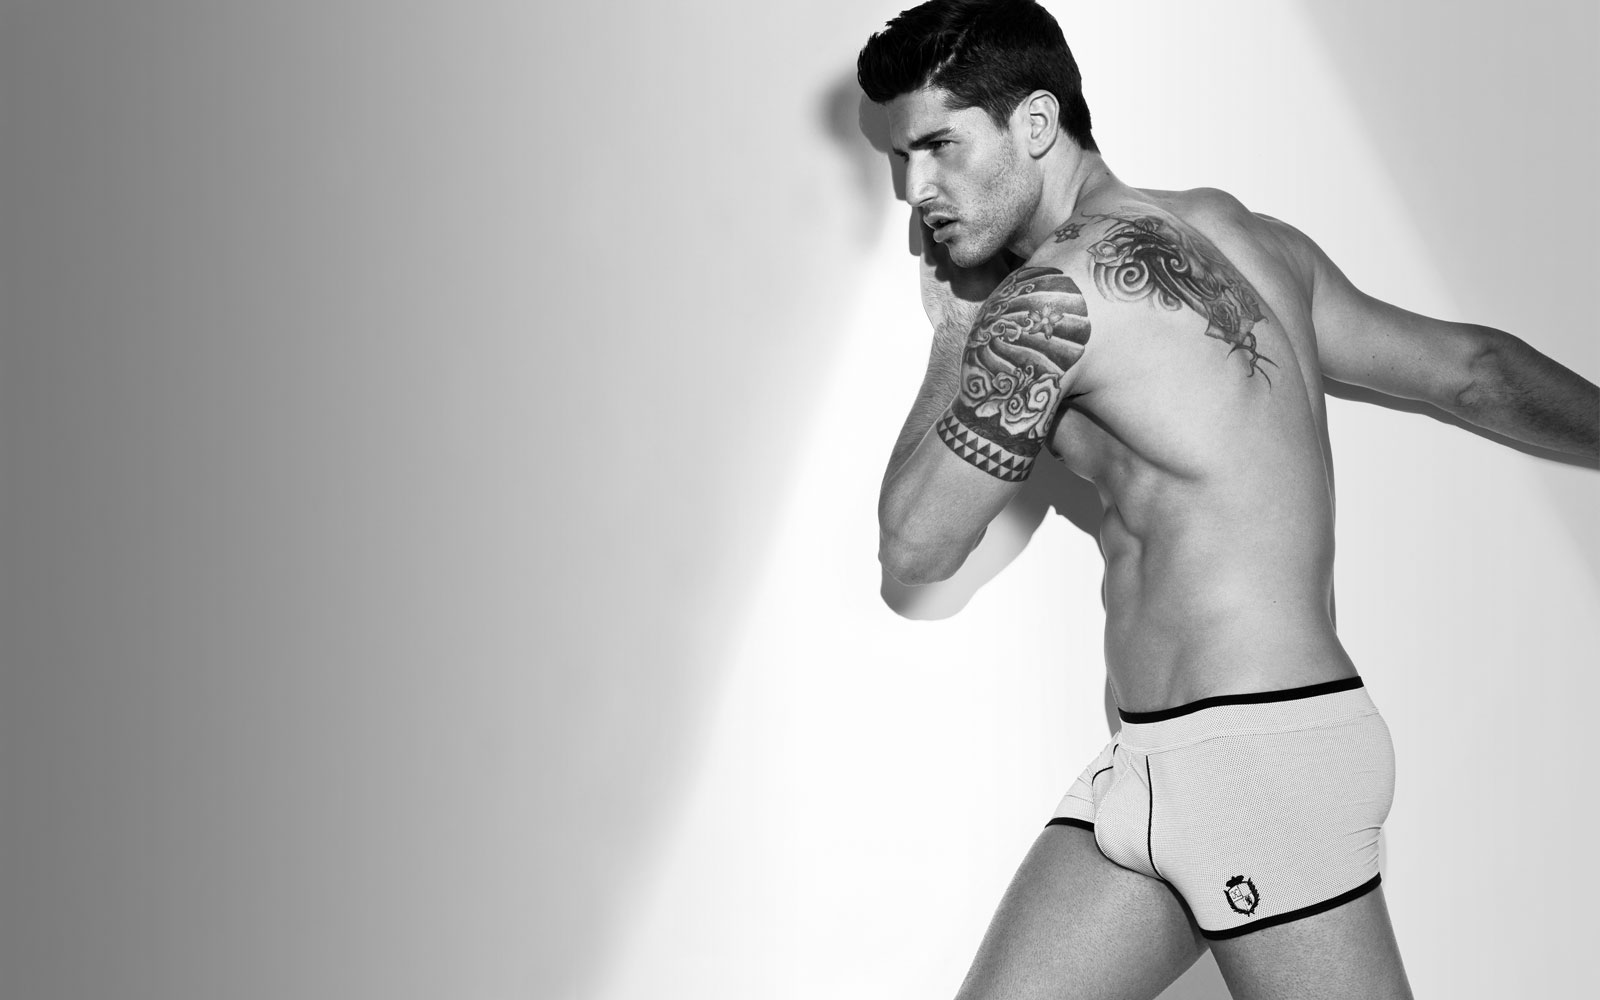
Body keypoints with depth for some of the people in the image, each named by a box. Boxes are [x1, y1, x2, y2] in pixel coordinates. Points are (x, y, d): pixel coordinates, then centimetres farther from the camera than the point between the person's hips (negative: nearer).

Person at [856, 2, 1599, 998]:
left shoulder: (1058, 289, -11)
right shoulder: (1236, 237, 14)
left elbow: (916, 545, -3)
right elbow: (1470, 367, 20)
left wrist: (953, 341, 10)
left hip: (1260, 753, -10)